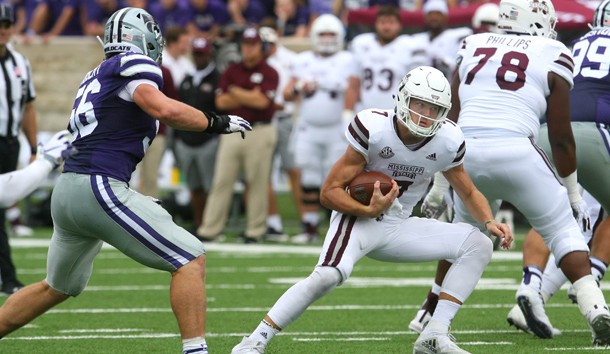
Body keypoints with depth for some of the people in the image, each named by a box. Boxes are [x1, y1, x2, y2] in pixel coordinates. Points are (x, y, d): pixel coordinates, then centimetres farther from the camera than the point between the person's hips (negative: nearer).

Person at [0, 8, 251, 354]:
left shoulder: (95, 77, 22)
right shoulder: (134, 65, -3)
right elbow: (163, 108, -21)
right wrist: (217, 122, -9)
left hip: (66, 188, 9)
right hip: (99, 187, -9)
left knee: (58, 287, 27)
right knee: (191, 260, -6)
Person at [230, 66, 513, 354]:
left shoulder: (448, 142, -8)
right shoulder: (373, 128, -21)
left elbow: (469, 193, 11)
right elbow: (330, 192, -16)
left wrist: (489, 222, -9)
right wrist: (369, 210, -31)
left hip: (398, 226, 6)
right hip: (358, 217, -6)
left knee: (478, 245, -9)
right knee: (329, 275, -34)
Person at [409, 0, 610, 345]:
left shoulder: (472, 49, 19)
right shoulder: (552, 59, 7)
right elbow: (561, 136, 8)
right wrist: (573, 192, 18)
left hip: (466, 152, 4)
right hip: (515, 149, -4)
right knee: (564, 230, 7)